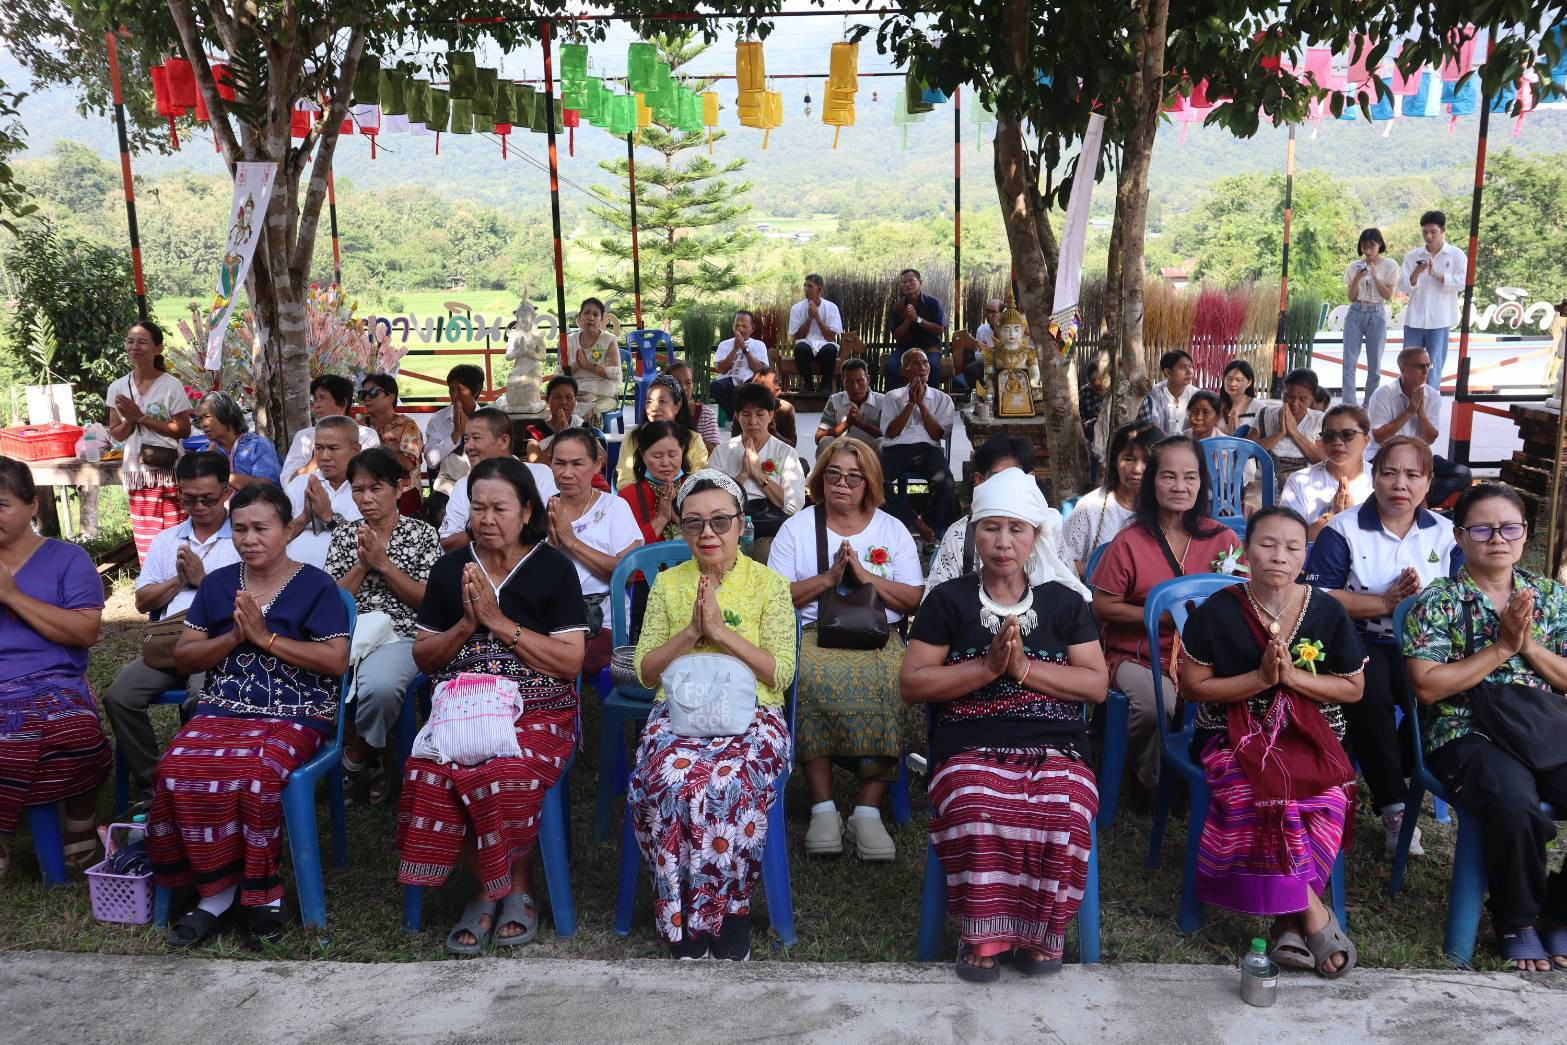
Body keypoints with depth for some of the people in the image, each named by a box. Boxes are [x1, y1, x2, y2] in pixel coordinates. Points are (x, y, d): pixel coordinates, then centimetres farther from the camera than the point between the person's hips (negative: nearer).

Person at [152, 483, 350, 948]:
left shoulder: (315, 585, 1)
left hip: (295, 713, -4)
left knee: (254, 773, -33)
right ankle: (215, 891, -11)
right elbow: (183, 658, 13)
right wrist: (234, 638, -5)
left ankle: (262, 892, -13)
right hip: (221, 709, 4)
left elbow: (337, 660, -8)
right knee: (178, 770, -26)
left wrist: (266, 638, -11)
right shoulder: (216, 583, 15)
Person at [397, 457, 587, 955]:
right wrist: (466, 625, -5)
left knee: (507, 773, -34)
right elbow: (422, 657, 14)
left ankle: (517, 884, -3)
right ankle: (486, 886, -3)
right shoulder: (450, 568, 13)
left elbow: (570, 662, -6)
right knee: (429, 773, -28)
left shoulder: (553, 568, 2)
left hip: (537, 712, -3)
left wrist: (499, 622, -11)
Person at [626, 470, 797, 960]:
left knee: (725, 783, -34)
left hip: (752, 714, -2)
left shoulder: (769, 584, 5)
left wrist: (721, 631, -12)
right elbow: (645, 672, 8)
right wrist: (690, 632, -8)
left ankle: (727, 909, -10)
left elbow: (781, 673, -3)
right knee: (671, 779, -32)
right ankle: (684, 922, -13)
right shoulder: (667, 584, 12)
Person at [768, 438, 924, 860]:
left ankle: (868, 810, -27)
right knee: (812, 680, -35)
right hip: (814, 634, -1)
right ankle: (823, 807, -28)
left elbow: (915, 600, 6)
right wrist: (827, 578, -8)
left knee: (886, 684, -33)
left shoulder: (892, 530, 16)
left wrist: (866, 576, -6)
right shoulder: (797, 527, 13)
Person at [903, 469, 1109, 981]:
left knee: (1062, 814, -32)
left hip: (1055, 749, 1)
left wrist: (1024, 667, -8)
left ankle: (1039, 932, -7)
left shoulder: (1064, 601, 14)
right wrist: (989, 666, -9)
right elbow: (912, 684, 2)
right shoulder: (947, 599, 10)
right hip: (970, 749, -1)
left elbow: (1096, 685, 6)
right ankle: (982, 934, -11)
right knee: (977, 812, -35)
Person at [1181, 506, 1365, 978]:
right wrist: (1260, 678, -15)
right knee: (1256, 791, -34)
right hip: (1234, 731, -2)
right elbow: (1192, 686, -3)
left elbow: (1354, 688, 7)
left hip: (1308, 733, 2)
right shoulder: (1217, 611, -4)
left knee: (1325, 796, -31)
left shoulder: (1328, 612, 2)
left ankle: (1289, 919, -18)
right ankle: (1313, 912, -18)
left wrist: (1293, 676, -11)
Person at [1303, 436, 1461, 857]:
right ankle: (1394, 806, -19)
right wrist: (1387, 603, -13)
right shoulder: (1343, 530, 0)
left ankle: (1393, 779, -4)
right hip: (1360, 644, -3)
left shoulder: (1445, 533, 11)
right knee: (1370, 694, -34)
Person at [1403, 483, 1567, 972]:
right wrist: (1501, 648, -12)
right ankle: (1517, 919, -4)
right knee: (1514, 802, -34)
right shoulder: (1436, 602, 0)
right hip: (1469, 735, -4)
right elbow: (1427, 687, -10)